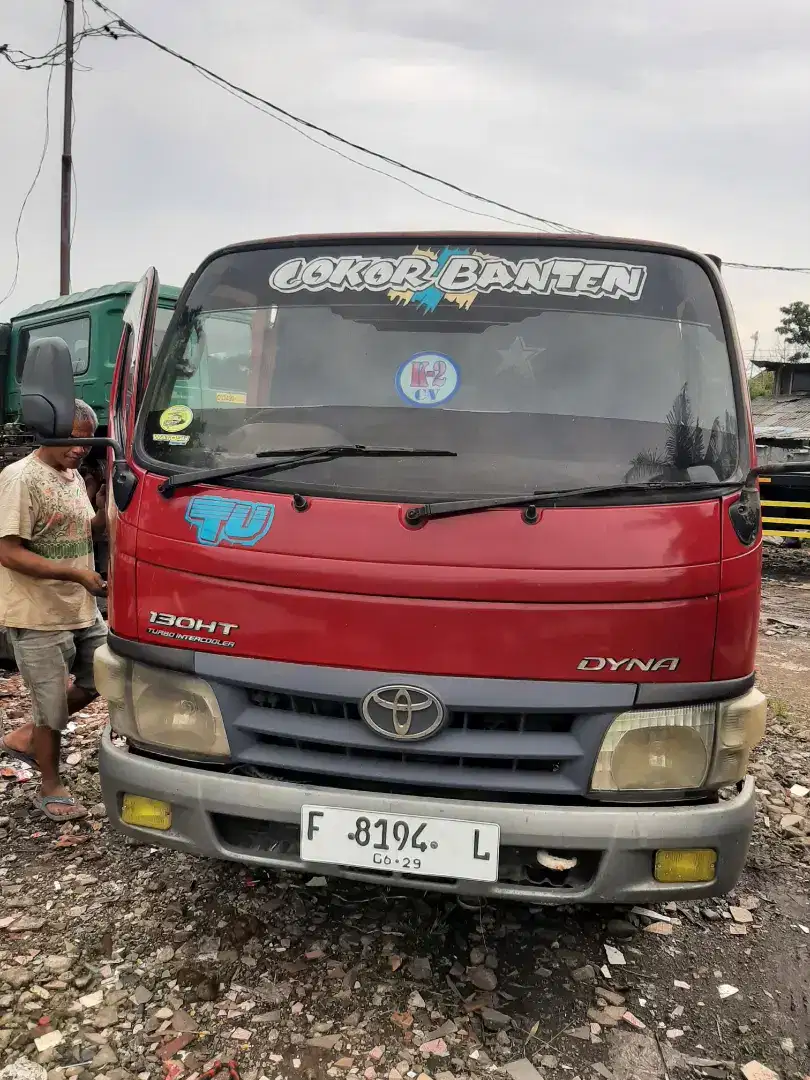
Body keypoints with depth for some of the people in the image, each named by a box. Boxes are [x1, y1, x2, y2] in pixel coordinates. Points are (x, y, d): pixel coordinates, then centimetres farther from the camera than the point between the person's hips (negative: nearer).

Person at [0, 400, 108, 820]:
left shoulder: (74, 475, 10)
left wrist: (103, 512, -2)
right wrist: (76, 574, -24)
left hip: (83, 610, 8)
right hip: (39, 617, -8)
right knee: (53, 702, 5)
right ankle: (51, 789, 26)